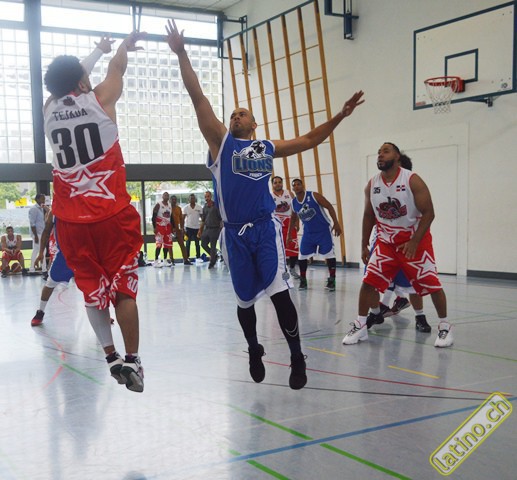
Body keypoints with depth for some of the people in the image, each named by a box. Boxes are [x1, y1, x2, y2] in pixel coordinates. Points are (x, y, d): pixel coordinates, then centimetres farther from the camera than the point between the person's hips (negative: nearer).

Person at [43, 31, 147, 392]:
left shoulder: (49, 110, 8)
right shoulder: (100, 99, -3)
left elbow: (66, 81, 28)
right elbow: (117, 68, 16)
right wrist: (126, 45, 38)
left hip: (71, 219, 4)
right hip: (112, 213, -4)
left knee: (93, 288, 14)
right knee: (123, 286, 3)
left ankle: (110, 355, 15)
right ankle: (131, 360, 3)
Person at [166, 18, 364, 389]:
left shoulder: (269, 148, 15)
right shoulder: (221, 140, 7)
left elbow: (310, 140, 23)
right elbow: (198, 97, 1)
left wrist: (339, 117, 15)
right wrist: (181, 54, -4)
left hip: (266, 228, 0)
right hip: (235, 232, 0)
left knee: (279, 294, -10)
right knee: (245, 299, 9)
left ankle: (297, 358, 2)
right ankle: (254, 351, 34)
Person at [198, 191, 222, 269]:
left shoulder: (216, 206, -8)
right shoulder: (205, 207, 10)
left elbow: (221, 218, -8)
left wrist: (221, 228, -14)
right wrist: (200, 230, 15)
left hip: (214, 229, -6)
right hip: (206, 228, 6)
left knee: (213, 246, -1)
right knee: (203, 244, 5)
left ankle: (212, 262, 10)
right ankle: (214, 255, 25)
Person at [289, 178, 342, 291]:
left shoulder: (314, 196, -16)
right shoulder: (294, 203, -2)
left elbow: (329, 207, -15)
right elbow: (293, 219, 15)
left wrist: (336, 223, -22)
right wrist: (289, 234, 16)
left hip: (323, 230, -4)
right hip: (308, 232, 4)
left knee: (329, 254, -7)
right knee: (302, 256, 1)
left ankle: (332, 280, 3)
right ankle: (303, 280, 16)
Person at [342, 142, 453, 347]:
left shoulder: (412, 180, -15)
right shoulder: (371, 185, -2)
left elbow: (428, 213, -15)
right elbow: (368, 216, 10)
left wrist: (414, 242, -22)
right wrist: (364, 245, 9)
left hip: (416, 240, -3)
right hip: (386, 241, 4)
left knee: (432, 285, -1)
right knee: (368, 282, -6)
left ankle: (444, 327, 17)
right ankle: (360, 326, 6)